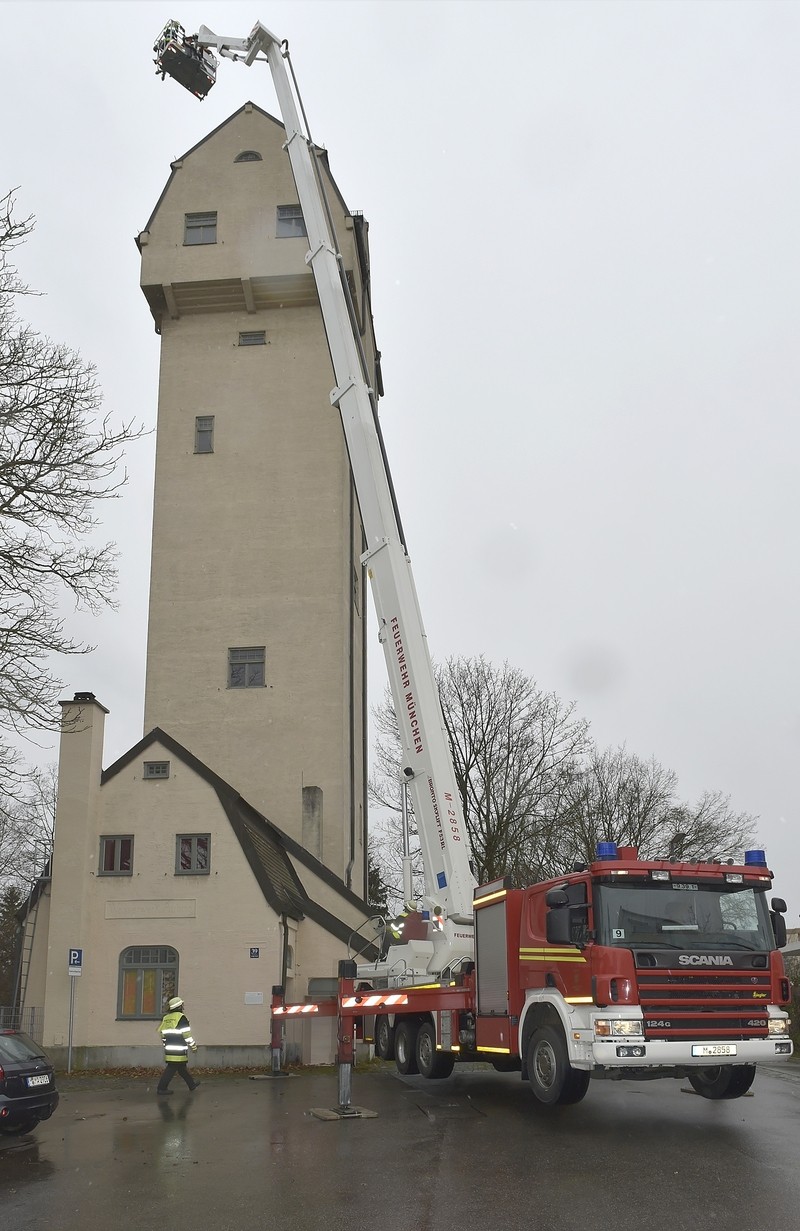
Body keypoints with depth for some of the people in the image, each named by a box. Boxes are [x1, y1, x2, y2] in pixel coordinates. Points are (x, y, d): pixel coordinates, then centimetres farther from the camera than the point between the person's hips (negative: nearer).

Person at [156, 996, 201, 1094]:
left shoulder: (165, 1018, 12)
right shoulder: (182, 1018, -11)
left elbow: (162, 1033, 15)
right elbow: (187, 1035, -11)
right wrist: (194, 1046, -1)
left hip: (169, 1049, 8)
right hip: (179, 1051, -8)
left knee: (182, 1067, 17)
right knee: (171, 1069, -3)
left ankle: (192, 1084, 28)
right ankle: (161, 1088, -3)